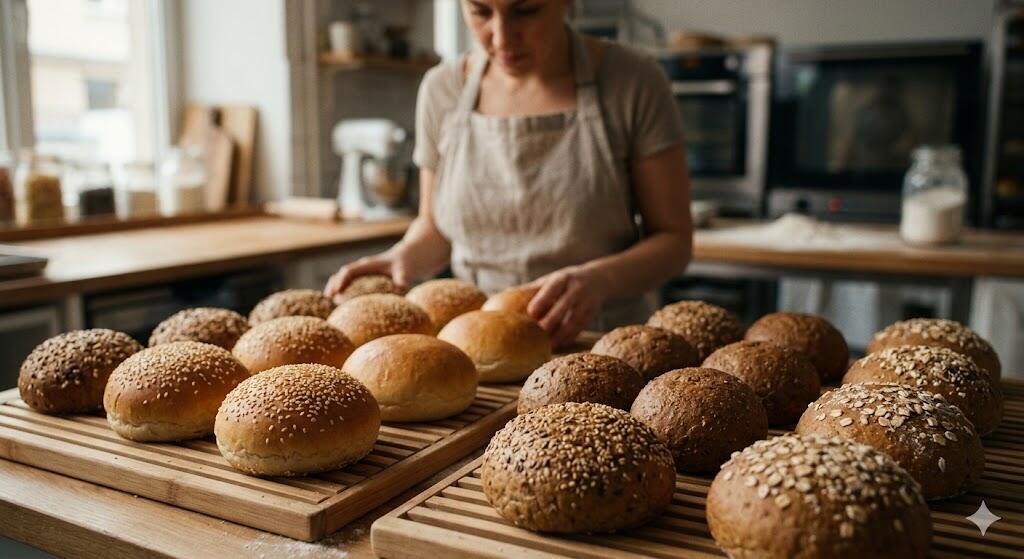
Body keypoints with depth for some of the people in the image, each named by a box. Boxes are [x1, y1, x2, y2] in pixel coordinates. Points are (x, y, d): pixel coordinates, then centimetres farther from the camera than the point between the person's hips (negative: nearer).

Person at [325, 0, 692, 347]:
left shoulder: (632, 83, -6)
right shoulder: (442, 89, 2)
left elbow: (674, 239, -3)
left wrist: (601, 279, -22)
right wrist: (404, 257, -7)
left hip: (601, 344, 0)